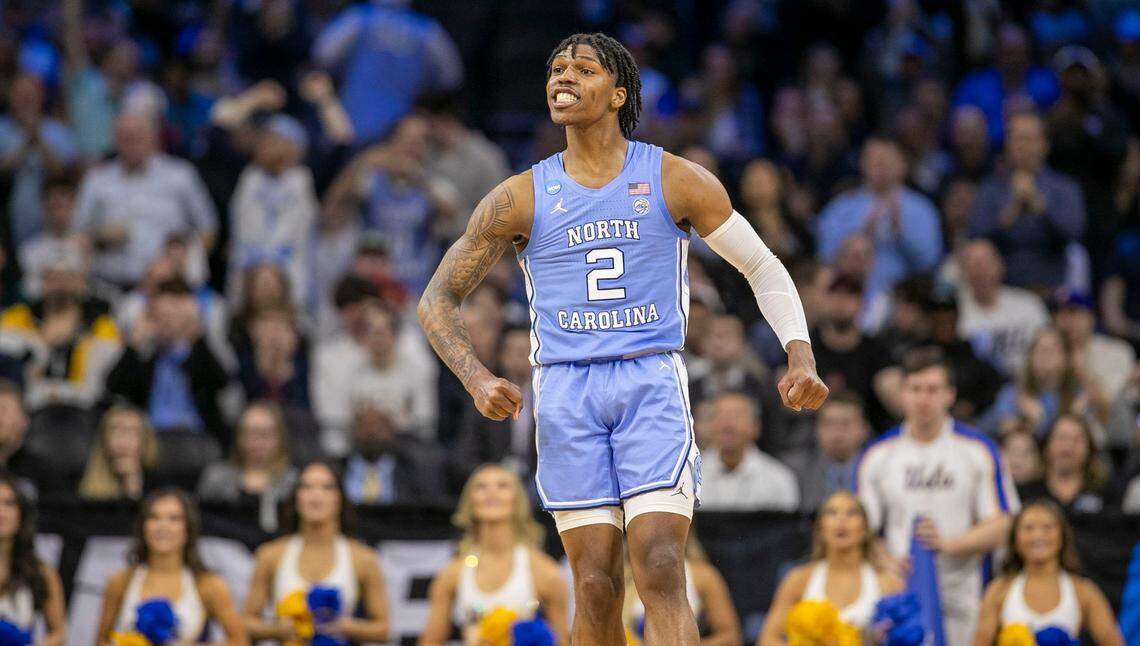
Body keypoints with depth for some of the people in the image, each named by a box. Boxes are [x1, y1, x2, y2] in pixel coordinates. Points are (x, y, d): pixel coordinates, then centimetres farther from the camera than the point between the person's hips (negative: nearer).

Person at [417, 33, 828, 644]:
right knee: (596, 588, -3)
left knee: (660, 570, -16)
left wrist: (801, 359, -3)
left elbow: (764, 269, 12)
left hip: (652, 383, -1)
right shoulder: (522, 198, 7)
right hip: (566, 390, 1)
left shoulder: (674, 181, 4)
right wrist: (477, 380, -7)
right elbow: (437, 300, 11)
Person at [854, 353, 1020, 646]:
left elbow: (1000, 528, 1)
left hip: (958, 598, -1)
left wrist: (948, 544, -15)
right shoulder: (876, 455, 8)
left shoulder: (979, 451, 4)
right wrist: (887, 561, -12)